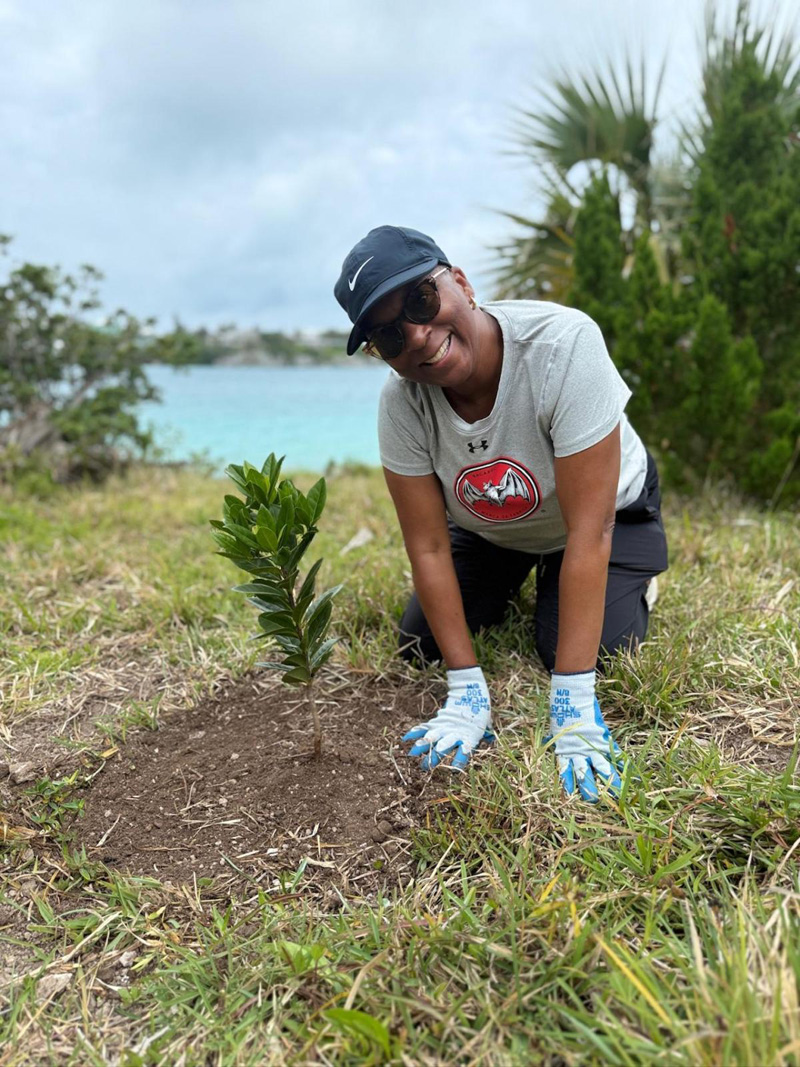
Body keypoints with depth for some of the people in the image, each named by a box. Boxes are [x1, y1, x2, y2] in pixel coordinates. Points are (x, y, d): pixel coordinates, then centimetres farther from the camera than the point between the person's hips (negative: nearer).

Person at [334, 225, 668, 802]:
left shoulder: (562, 343, -40)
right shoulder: (402, 400, -27)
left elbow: (588, 531, -39)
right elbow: (429, 546, -22)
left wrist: (573, 703, -37)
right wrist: (467, 691, -25)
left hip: (609, 511, -3)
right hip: (485, 527, 3)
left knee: (587, 654, -18)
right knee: (420, 646, -2)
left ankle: (630, 590, 17)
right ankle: (507, 589, 28)